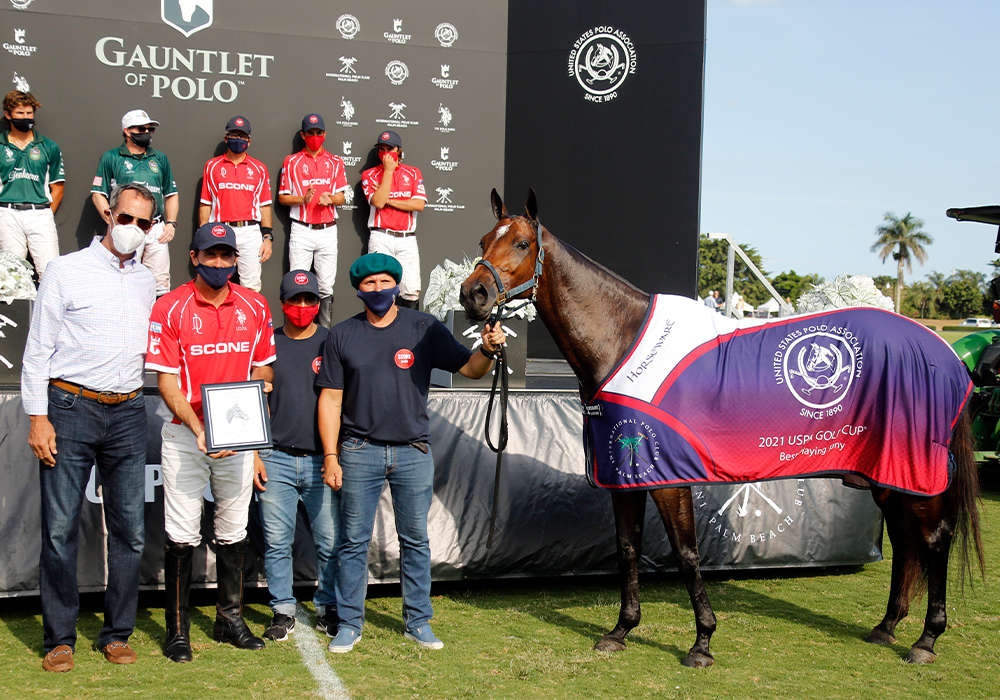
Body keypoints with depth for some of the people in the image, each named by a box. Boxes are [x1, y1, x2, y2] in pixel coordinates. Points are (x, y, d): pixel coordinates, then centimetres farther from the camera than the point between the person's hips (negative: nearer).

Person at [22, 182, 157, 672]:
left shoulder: (147, 282, 15)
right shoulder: (65, 271, 2)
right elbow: (38, 350, -1)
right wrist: (38, 418, -8)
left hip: (128, 415, 4)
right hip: (70, 409, -4)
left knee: (129, 530, 4)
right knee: (60, 530, -3)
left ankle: (116, 633, 16)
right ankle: (60, 638, 9)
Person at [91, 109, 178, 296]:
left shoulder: (160, 158, 18)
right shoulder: (111, 158, 6)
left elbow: (171, 194, 22)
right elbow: (98, 194, 3)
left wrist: (171, 223, 7)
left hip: (157, 230, 4)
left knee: (160, 284, 0)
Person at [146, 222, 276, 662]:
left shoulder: (255, 307, 4)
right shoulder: (171, 308, -7)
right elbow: (166, 381, -10)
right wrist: (198, 429, -22)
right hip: (185, 434, -3)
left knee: (234, 532, 12)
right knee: (182, 535, -2)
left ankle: (230, 620, 25)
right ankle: (177, 630, 9)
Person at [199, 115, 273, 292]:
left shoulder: (259, 168, 12)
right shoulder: (212, 166, 11)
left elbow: (265, 205, 10)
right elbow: (206, 204, 10)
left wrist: (267, 237, 2)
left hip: (251, 232, 0)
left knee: (251, 288, -4)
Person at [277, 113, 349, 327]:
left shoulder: (335, 162, 12)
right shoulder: (292, 162, 7)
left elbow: (342, 197, 10)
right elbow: (282, 197, 5)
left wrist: (329, 199, -12)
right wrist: (303, 199, -14)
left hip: (328, 231, 2)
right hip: (301, 231, -1)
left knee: (326, 286, 3)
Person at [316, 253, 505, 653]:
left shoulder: (424, 328, 3)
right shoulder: (343, 335, 3)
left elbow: (469, 369, 2)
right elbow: (330, 399, 3)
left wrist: (489, 351, -21)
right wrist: (331, 457, -2)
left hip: (413, 452, 0)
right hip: (360, 452, 0)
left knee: (415, 540, 8)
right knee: (353, 541, 4)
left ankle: (418, 622, 19)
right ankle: (349, 623, 15)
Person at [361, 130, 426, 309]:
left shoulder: (413, 173, 12)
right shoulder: (369, 175, 8)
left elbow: (419, 204, -2)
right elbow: (378, 202, -11)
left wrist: (388, 200, -6)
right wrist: (388, 170, -6)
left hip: (407, 239, 2)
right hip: (381, 238, -1)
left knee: (411, 292, -6)